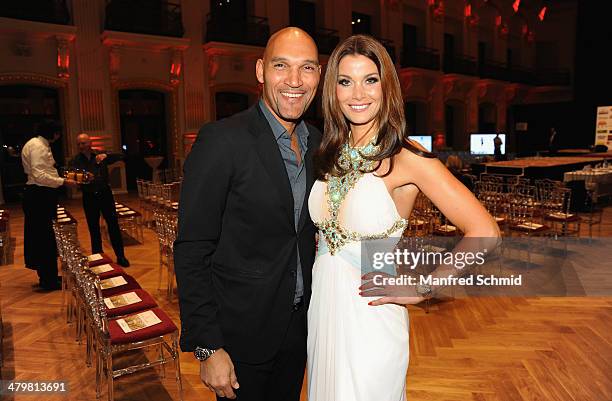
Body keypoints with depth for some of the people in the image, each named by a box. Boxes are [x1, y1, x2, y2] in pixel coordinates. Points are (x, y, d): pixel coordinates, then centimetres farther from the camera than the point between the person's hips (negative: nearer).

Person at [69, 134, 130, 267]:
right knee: (93, 229, 8)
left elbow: (120, 156, -8)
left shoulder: (100, 155, 2)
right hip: (89, 197, 1)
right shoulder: (75, 161, 1)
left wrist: (106, 155, -25)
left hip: (105, 194, 0)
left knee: (113, 225, 0)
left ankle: (120, 256, 7)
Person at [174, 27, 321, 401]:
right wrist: (208, 348, -17)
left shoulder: (319, 142, 1)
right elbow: (192, 252, -18)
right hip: (240, 334, -5)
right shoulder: (222, 139, -19)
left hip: (299, 325, 6)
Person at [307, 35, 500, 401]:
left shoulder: (406, 158, -17)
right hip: (321, 311, 6)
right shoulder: (330, 154, 2)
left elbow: (484, 233, -21)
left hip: (370, 319, -6)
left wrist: (420, 290, -16)